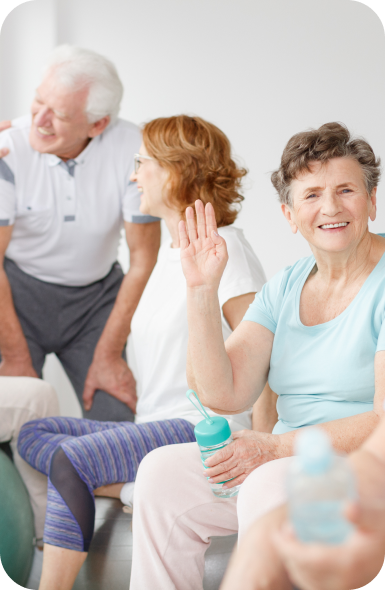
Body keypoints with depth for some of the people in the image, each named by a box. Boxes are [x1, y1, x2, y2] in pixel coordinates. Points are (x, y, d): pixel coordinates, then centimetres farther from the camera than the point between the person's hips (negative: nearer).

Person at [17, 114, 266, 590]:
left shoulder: (223, 249, -10)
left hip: (205, 429, -9)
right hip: (153, 426, 9)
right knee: (31, 434, -3)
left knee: (69, 461, -24)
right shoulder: (169, 252, 17)